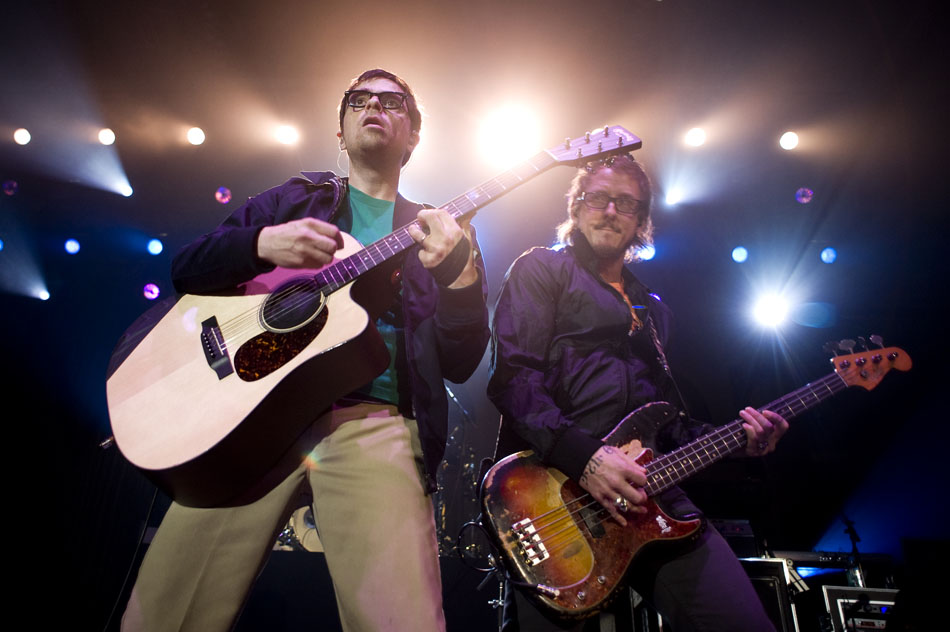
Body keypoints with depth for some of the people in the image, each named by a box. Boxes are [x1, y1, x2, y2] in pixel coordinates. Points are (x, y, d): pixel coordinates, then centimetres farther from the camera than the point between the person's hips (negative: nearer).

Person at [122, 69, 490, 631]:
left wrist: (461, 274, -12)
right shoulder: (295, 198, 21)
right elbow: (186, 269, 15)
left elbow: (461, 364, 6)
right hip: (254, 406, 2)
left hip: (373, 420, -1)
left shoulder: (435, 231, 16)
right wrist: (262, 244, -4)